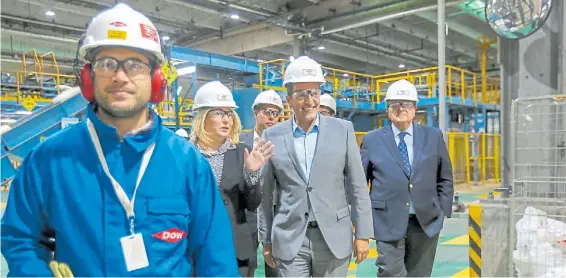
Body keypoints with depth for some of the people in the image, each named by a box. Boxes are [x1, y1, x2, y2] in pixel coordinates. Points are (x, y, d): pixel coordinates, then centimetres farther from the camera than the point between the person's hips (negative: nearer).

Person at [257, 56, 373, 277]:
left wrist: (363, 233, 0)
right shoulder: (272, 136, 0)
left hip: (334, 238, 1)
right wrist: (266, 239, 6)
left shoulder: (342, 130, -1)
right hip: (289, 240, 0)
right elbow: (265, 193, 5)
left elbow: (357, 186, 1)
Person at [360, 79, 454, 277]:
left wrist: (443, 211, 4)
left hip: (426, 221, 2)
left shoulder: (434, 137, 7)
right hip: (388, 222, -2)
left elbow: (445, 179, 11)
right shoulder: (372, 140, 1)